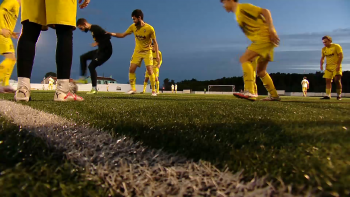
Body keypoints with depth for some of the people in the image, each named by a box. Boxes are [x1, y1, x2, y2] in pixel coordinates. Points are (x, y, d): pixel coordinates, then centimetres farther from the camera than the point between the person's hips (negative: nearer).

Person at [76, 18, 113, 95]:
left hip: (106, 51, -10)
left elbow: (107, 36, -24)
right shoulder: (92, 29, 12)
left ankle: (94, 88, -5)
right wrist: (97, 43, 3)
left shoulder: (95, 28, -17)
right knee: (83, 57, 15)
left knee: (91, 66, -13)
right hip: (100, 50, 10)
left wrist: (98, 43, -19)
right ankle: (83, 78, 18)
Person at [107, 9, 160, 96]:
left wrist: (157, 55, -17)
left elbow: (155, 42, -12)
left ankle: (153, 90, 0)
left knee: (150, 71, -12)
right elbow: (123, 35, 2)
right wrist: (113, 34, -14)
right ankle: (133, 89, 8)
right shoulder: (133, 27, -8)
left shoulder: (149, 28, -20)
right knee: (131, 70, -4)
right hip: (137, 51, 4)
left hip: (147, 52, -4)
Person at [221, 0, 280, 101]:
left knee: (244, 59, -21)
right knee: (260, 71, 11)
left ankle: (249, 92, -32)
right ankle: (274, 95, 18)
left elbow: (265, 11, -12)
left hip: (265, 37, -9)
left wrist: (271, 30, -20)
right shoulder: (238, 14, 22)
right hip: (263, 40, 9)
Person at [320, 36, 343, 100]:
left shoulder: (336, 46, -6)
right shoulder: (324, 49, 11)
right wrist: (321, 64, 1)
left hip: (336, 66, -5)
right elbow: (322, 58, 18)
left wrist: (338, 65, -20)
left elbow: (341, 56, -11)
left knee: (337, 80, -11)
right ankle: (327, 95, 5)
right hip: (328, 66, 5)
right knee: (328, 81, 2)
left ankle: (339, 95, -3)